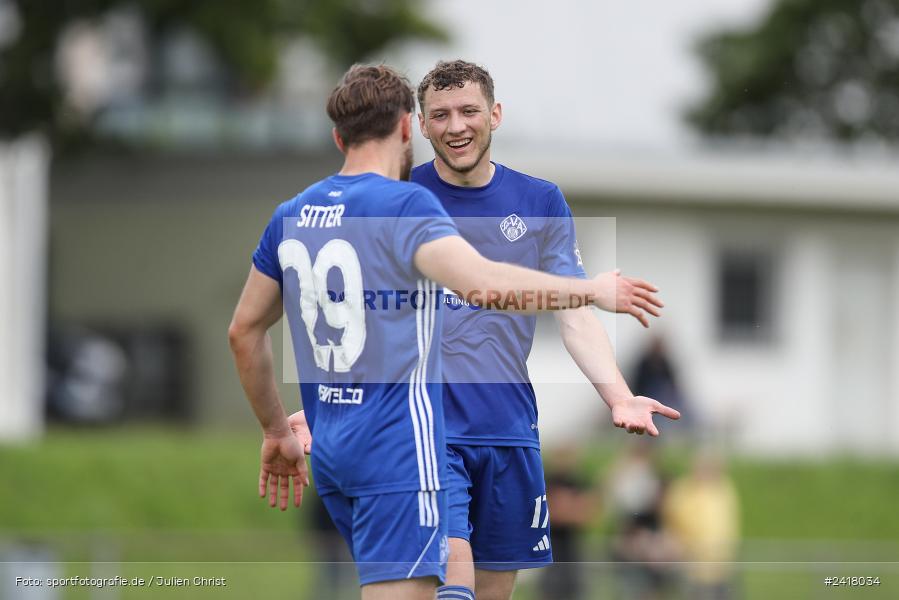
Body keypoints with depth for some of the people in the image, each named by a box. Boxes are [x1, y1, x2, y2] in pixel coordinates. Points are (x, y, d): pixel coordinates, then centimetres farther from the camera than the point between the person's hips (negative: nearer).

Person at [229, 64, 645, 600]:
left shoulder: (291, 217, 11)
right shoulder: (405, 206, -11)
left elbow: (244, 331, 19)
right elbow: (485, 284, -27)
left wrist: (278, 432, 28)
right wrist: (595, 290, -17)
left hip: (330, 450, 8)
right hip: (399, 450, -8)